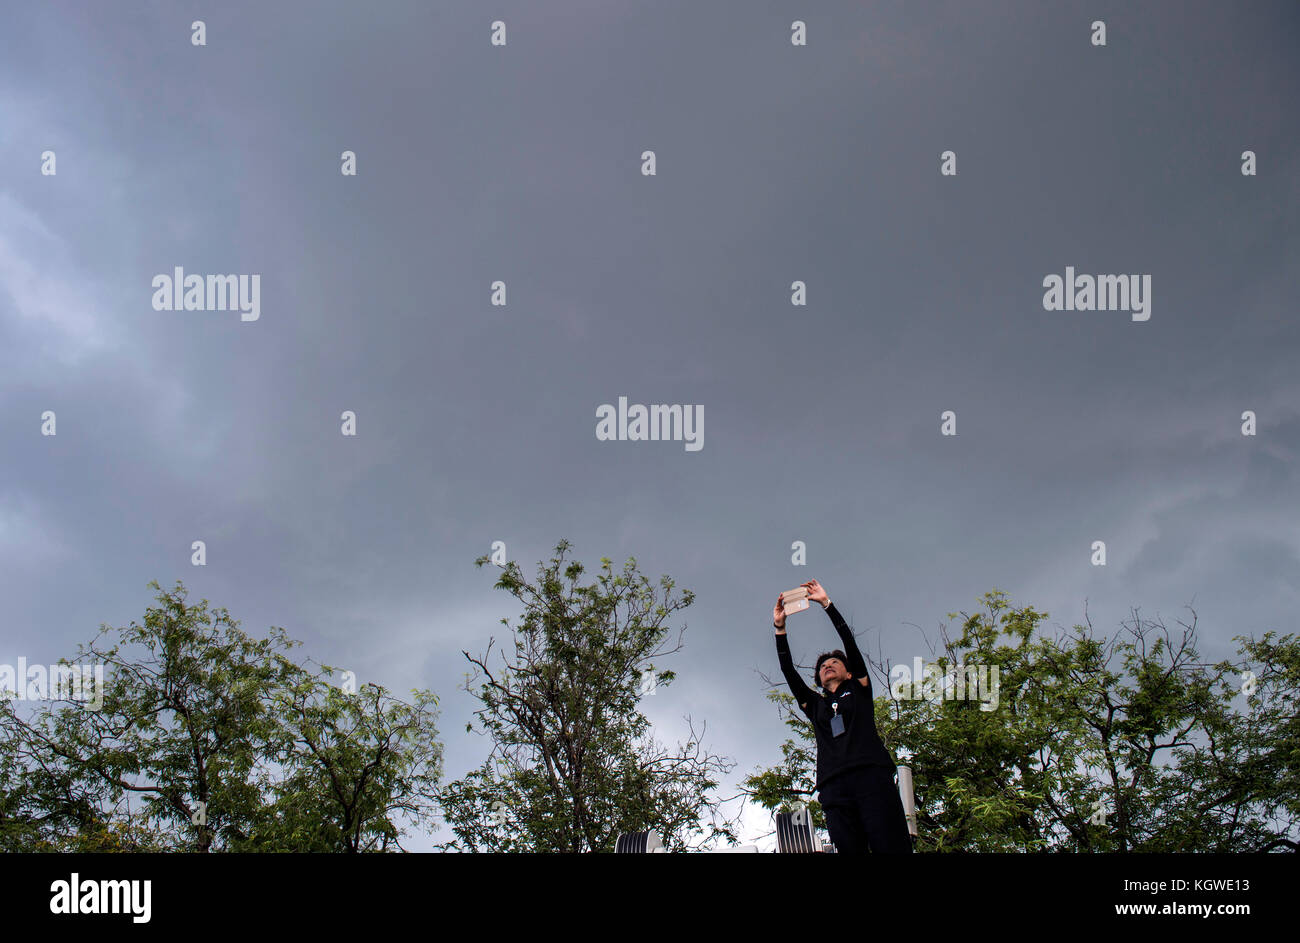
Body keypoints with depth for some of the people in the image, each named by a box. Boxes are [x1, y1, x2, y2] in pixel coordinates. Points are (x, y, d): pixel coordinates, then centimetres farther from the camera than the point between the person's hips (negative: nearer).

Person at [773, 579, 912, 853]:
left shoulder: (858, 690, 25)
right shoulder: (815, 705, 30)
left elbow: (849, 642, 18)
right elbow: (789, 671, 24)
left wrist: (826, 603, 15)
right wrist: (780, 627, 18)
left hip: (872, 776, -2)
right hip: (834, 787, 3)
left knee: (891, 847, -19)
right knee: (850, 850, -12)